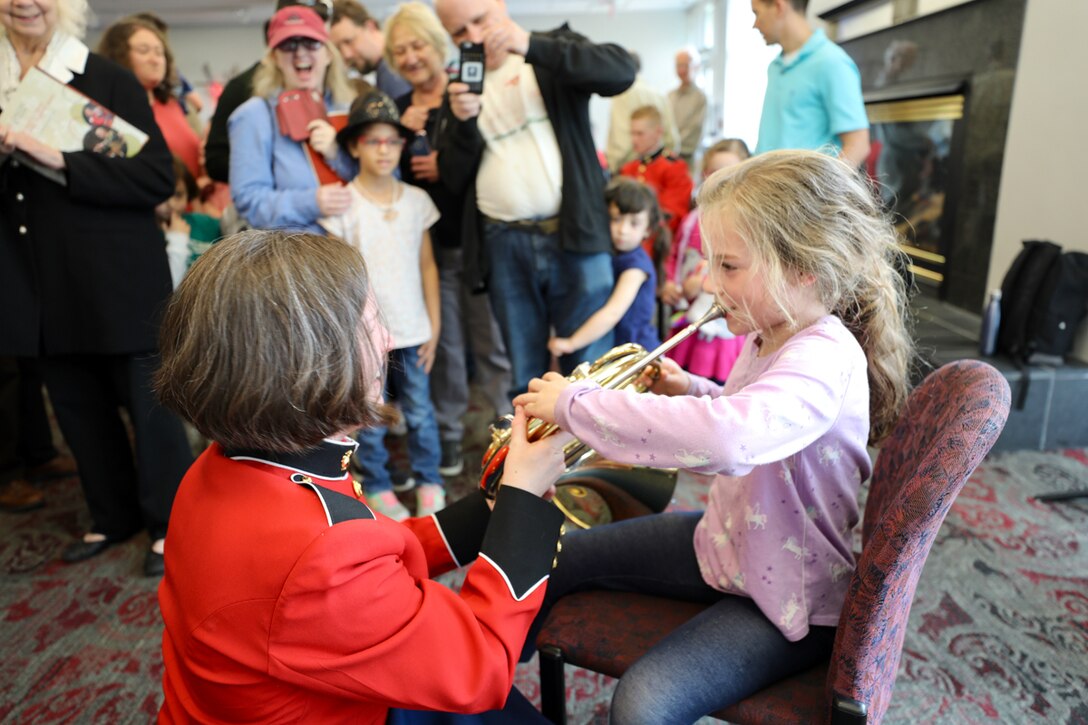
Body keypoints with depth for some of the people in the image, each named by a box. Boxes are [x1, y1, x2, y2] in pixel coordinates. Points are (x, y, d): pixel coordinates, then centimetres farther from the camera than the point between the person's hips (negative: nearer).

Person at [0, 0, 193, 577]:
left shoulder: (106, 80, -3)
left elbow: (158, 176, -14)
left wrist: (60, 160, -22)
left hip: (117, 281, -5)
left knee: (147, 401, 3)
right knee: (78, 407, 14)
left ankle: (169, 523, 19)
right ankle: (114, 515, 32)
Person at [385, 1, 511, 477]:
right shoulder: (398, 110, 11)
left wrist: (448, 168, -15)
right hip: (429, 244, 4)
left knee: (492, 342, 4)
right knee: (443, 344, 11)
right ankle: (448, 437, 25)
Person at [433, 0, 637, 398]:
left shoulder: (554, 46, 7)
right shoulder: (460, 84, 16)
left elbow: (621, 72, -13)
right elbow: (455, 177, 10)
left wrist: (531, 45, -21)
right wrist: (463, 122, -9)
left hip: (573, 234, -2)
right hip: (503, 247, 3)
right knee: (524, 375, 8)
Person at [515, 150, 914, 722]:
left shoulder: (825, 359, -32)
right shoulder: (769, 338, -3)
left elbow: (728, 438, -53)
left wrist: (575, 404, -42)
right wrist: (691, 391, -3)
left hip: (786, 599, -8)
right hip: (724, 544, 9)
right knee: (553, 557, 8)